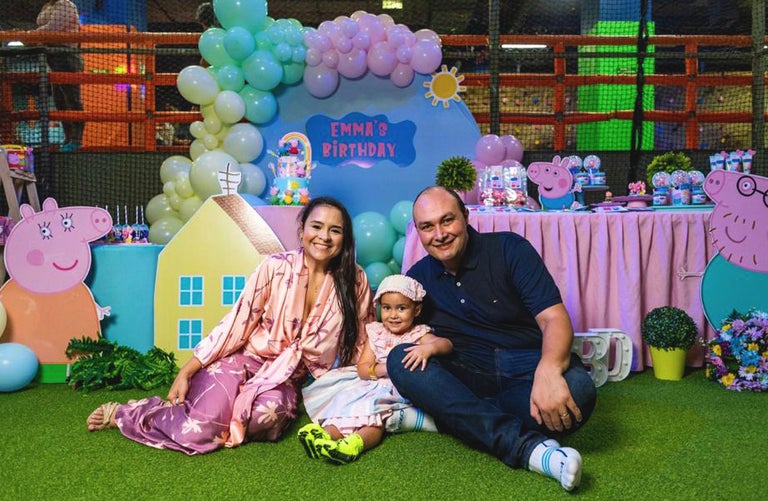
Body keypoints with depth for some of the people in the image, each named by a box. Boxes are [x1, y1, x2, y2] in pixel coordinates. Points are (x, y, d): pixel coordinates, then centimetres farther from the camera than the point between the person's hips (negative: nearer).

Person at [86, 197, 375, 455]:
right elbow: (237, 323, -7)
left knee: (268, 413, -35)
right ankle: (124, 414, 4)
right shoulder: (276, 267, -10)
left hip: (285, 379, 2)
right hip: (241, 359, -2)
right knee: (197, 432, -25)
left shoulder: (354, 282, -4)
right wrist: (186, 373, -8)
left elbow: (359, 344, 8)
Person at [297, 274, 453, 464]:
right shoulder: (376, 333, 14)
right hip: (374, 389, 4)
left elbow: (446, 344, -14)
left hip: (402, 395, -4)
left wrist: (428, 348, -36)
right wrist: (385, 369, -12)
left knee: (375, 419, -32)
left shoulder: (419, 334, 5)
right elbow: (362, 369, 8)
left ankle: (355, 443, -56)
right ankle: (327, 433, -47)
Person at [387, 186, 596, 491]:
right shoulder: (418, 277, 8)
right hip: (465, 378, 3)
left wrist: (548, 370, -35)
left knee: (577, 389, -34)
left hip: (525, 369, -3)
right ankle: (525, 445, -37)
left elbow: (554, 318, -14)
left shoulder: (509, 248, -4)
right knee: (400, 359, -25)